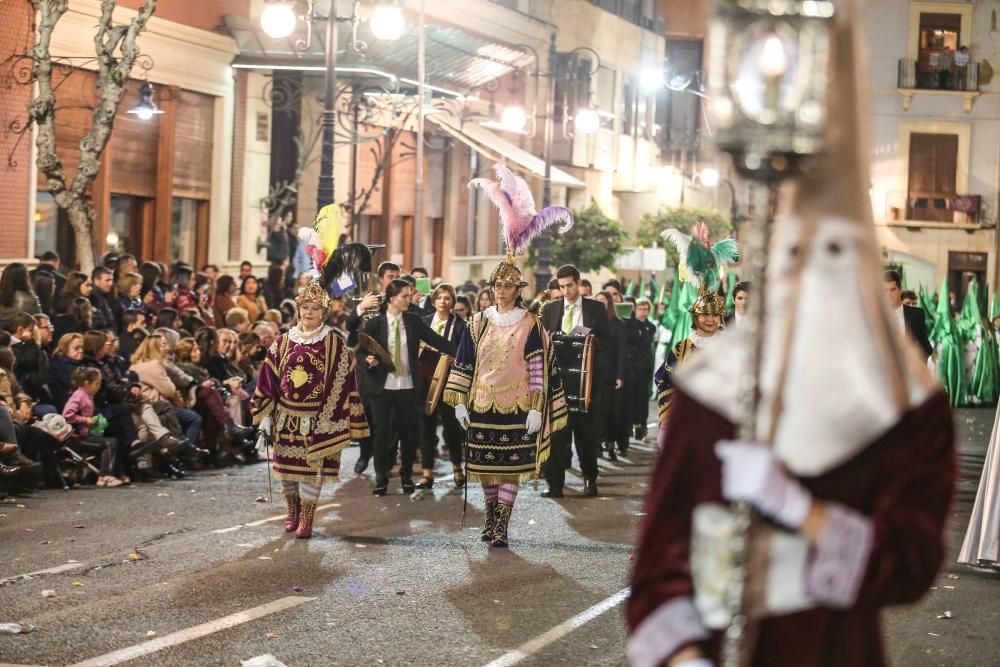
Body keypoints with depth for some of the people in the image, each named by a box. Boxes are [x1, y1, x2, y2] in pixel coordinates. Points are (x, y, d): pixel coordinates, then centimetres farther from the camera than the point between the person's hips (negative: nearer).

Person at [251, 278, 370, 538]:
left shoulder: (335, 344, -3)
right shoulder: (284, 342, 6)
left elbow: (342, 382, -5)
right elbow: (268, 379, 7)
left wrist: (335, 420, -9)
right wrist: (265, 415, 3)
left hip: (317, 420, -3)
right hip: (286, 418, 3)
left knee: (312, 468, -3)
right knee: (286, 468, 9)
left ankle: (306, 520, 6)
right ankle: (292, 513, 28)